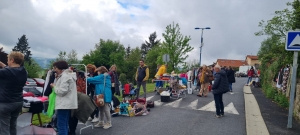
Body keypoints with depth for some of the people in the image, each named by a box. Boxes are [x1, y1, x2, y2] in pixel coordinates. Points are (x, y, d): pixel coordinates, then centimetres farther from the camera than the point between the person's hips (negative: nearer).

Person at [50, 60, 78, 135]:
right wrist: (57, 78, 11)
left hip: (64, 104, -11)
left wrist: (54, 87, -5)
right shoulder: (68, 75, 18)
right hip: (67, 104, 11)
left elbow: (62, 91, -21)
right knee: (65, 125, 15)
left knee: (61, 125, -8)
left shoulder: (64, 76, -15)